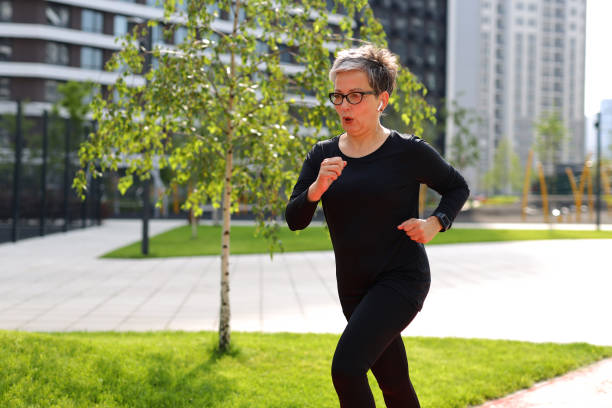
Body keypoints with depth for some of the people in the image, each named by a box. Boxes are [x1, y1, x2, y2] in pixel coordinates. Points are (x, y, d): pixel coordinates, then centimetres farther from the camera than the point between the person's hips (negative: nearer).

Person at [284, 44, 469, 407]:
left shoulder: (408, 153, -8)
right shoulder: (323, 156, 4)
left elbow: (457, 188, 7)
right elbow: (294, 220, -2)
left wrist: (435, 224, -11)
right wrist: (316, 189, -21)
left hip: (401, 279, -5)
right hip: (354, 287, 6)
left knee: (346, 367, -23)